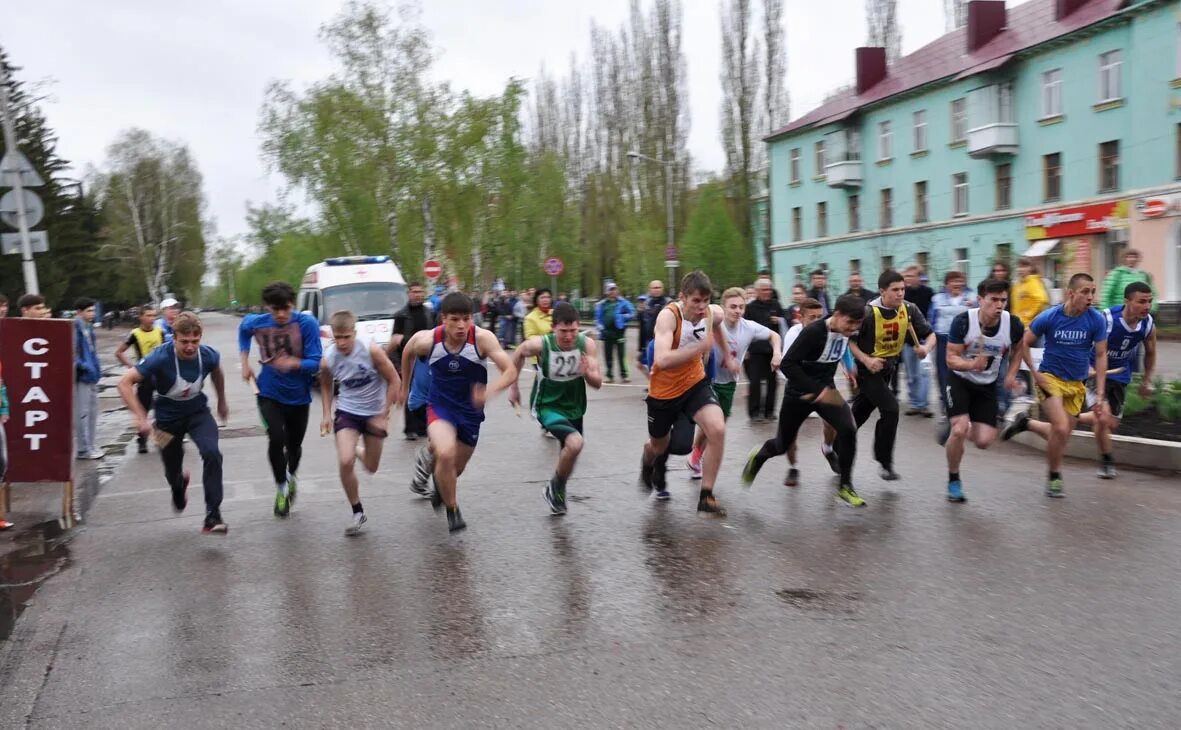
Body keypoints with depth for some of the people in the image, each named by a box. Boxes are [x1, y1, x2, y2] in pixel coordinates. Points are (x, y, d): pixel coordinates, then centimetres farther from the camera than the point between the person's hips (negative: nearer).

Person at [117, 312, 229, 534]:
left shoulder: (209, 355, -20)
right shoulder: (161, 357, -30)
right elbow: (125, 383, -28)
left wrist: (222, 401, 18)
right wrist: (140, 417, -37)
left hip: (198, 412, 1)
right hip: (168, 418, -1)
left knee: (212, 454, -26)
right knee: (172, 472, 13)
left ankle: (213, 516, -19)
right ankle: (179, 486, 55)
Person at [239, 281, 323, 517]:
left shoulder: (307, 323, -20)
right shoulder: (256, 323, -11)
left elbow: (316, 363, -20)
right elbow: (243, 327, 15)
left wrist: (293, 363, -39)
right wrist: (245, 362, 8)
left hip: (298, 396, 0)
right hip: (269, 394, 0)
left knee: (294, 444, 14)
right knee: (276, 439, -19)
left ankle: (292, 476, 48)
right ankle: (281, 488, 4)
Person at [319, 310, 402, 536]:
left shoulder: (372, 350, -24)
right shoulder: (327, 359, -15)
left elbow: (394, 381, -14)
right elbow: (326, 386, 8)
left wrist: (384, 415, -14)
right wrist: (327, 414, -2)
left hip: (374, 413, 0)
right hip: (347, 412, 1)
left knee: (371, 467, 11)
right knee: (345, 462, -19)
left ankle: (358, 452, 50)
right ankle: (358, 513, 1)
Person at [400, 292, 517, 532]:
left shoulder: (482, 338, -23)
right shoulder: (427, 340, -18)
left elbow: (510, 371, -27)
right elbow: (407, 352, 5)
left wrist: (489, 390, -45)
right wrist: (405, 384, 17)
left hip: (471, 410, 1)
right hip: (440, 406, -1)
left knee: (456, 468, 17)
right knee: (446, 454, -28)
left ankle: (440, 484, 56)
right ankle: (452, 510, -5)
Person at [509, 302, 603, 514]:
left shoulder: (587, 345, -18)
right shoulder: (540, 344, -23)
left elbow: (598, 384, -16)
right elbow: (519, 354, 0)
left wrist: (587, 373, -39)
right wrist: (513, 386, 9)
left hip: (574, 407, 4)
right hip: (547, 406, -4)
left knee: (569, 454, 19)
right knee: (575, 442, -27)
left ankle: (556, 491, 48)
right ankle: (555, 487, -2)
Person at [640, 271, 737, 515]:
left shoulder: (714, 313, -12)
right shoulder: (668, 316, -28)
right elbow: (662, 360, -43)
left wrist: (727, 356, 22)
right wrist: (701, 346, -46)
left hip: (695, 383, 3)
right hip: (664, 390, -3)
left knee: (717, 430, -23)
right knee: (659, 445, 18)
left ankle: (706, 497, -10)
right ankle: (648, 462, 59)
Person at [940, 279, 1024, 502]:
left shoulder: (1013, 325, -16)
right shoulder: (962, 321, -23)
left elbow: (1019, 346, 9)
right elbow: (951, 359, -20)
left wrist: (1012, 373, -1)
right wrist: (971, 364, -39)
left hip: (987, 385, 3)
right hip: (960, 380, -3)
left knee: (984, 441, -6)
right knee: (959, 429, -21)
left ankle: (953, 433, 31)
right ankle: (953, 480, 3)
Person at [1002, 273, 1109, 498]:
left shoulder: (1097, 320, -11)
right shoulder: (1049, 317, -15)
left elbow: (1101, 356, -5)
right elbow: (1024, 343, -2)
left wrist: (1100, 395, -9)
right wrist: (1035, 373, -9)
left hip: (1077, 383, 4)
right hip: (1050, 378, -4)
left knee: (1063, 434, 8)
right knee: (1061, 429, -18)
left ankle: (1025, 423, 36)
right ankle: (1054, 478, 4)